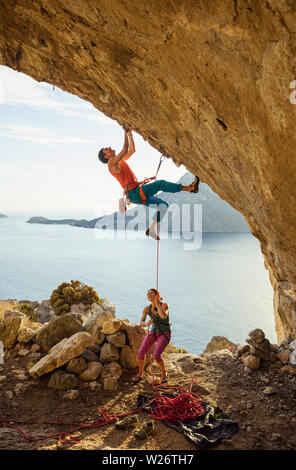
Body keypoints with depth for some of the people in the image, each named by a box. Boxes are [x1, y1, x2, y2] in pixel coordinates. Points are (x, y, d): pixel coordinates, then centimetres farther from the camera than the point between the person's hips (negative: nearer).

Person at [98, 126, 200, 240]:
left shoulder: (120, 161, 23)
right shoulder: (111, 163, -5)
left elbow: (132, 150, 29)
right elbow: (125, 150, -16)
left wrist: (127, 133, 24)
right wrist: (128, 134, -6)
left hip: (138, 195, 10)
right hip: (134, 193, -10)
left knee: (163, 204, 4)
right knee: (160, 183, -15)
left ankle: (151, 228, -3)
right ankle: (189, 188, -9)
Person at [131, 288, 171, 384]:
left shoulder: (164, 305, -17)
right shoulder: (147, 309, -3)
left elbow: (164, 316, -37)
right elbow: (141, 323, -11)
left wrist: (157, 304, -28)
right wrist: (147, 323, -34)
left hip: (164, 334, -4)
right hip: (153, 333, 5)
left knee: (156, 355, -25)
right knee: (141, 353, -13)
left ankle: (164, 374, 3)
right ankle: (140, 374, 11)